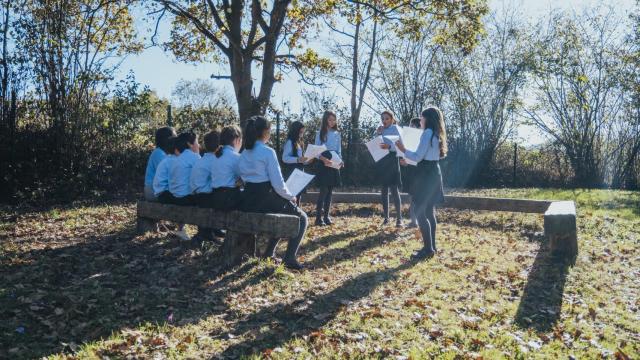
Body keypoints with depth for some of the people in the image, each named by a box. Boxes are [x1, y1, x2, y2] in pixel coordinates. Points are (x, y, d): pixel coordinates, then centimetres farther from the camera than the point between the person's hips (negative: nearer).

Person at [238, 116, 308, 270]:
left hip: (248, 201, 8)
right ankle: (289, 258, 1)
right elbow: (278, 184, -16)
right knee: (302, 218, 14)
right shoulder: (268, 152, -12)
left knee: (283, 214, 34)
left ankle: (270, 253, 30)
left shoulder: (244, 153, 11)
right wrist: (291, 197, 3)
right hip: (266, 198, -8)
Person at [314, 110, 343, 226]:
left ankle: (326, 216, 11)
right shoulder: (320, 133, 0)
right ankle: (319, 217, -7)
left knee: (330, 191, 6)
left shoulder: (337, 134, 13)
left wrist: (340, 160, -5)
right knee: (324, 190, -10)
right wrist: (324, 159, -25)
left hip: (334, 164, 5)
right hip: (323, 164, -5)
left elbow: (339, 150, 15)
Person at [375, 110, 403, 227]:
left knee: (394, 189, -8)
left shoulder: (396, 129, -2)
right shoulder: (381, 130, 14)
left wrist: (389, 146, -32)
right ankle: (386, 217, 16)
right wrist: (377, 134, -5)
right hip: (381, 161, 6)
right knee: (384, 189, 9)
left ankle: (399, 218, -4)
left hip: (392, 161, -6)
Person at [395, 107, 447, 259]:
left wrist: (403, 150, -7)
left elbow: (418, 157, -18)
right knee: (429, 211, 14)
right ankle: (431, 246, 20)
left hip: (426, 174, -10)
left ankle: (428, 248, -4)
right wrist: (409, 158, 23)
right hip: (434, 172, 10)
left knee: (420, 213, -5)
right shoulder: (437, 134, 14)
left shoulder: (427, 133, -15)